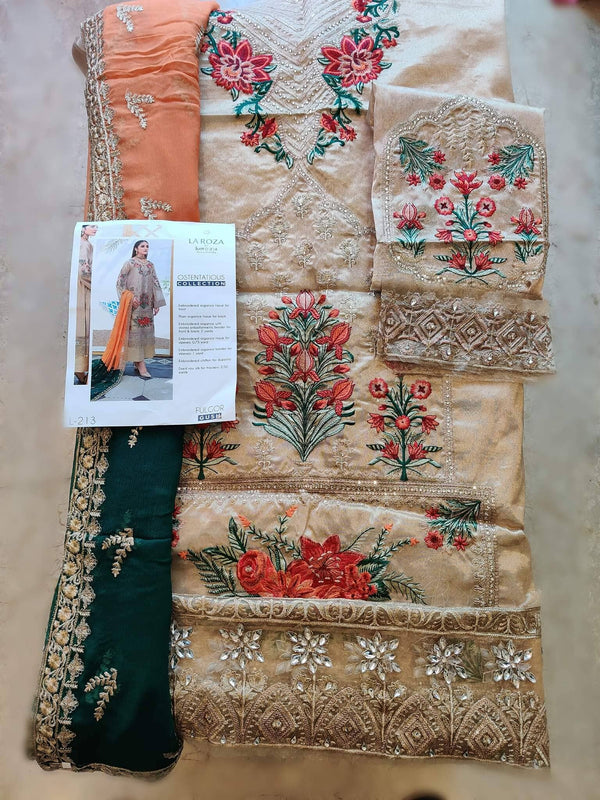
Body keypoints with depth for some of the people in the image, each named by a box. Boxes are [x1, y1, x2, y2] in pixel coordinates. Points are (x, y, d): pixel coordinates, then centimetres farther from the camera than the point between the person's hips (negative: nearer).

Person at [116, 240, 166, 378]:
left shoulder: (150, 265, 15)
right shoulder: (129, 263, 1)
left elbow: (156, 283, 14)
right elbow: (121, 281, -2)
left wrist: (157, 303, 7)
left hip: (147, 304, 6)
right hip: (134, 303, -5)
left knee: (146, 331, 3)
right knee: (136, 331, -9)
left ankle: (137, 361, 13)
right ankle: (141, 365, -13)